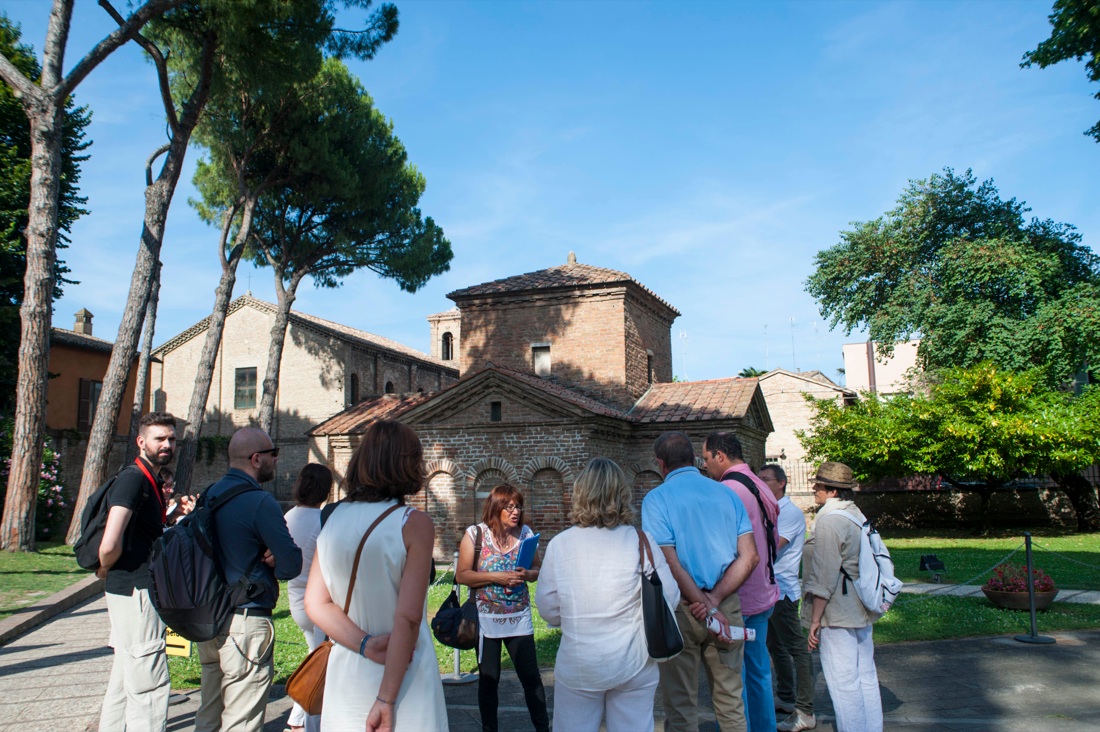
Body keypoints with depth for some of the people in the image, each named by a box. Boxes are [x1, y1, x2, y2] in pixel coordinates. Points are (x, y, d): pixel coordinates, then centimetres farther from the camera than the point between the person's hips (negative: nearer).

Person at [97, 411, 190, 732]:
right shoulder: (133, 478, -17)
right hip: (136, 590, -10)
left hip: (137, 591, 10)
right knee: (150, 687, -6)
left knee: (124, 681, 19)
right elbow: (110, 545, -27)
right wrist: (105, 570, -8)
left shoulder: (150, 481, 14)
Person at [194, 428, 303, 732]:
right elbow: (292, 565, -19)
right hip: (246, 623, -8)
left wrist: (258, 561, 2)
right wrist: (271, 563, 1)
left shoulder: (210, 495, 8)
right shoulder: (259, 501, -17)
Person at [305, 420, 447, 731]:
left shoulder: (334, 519, 1)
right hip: (402, 678, -4)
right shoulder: (414, 523, -15)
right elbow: (407, 618, -18)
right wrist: (387, 700, -15)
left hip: (345, 674, 5)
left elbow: (315, 603, -2)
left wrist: (365, 644, -11)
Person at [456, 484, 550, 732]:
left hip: (520, 618, 2)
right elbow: (462, 575, -10)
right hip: (487, 619, -2)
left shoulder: (525, 532, 0)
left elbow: (537, 570, 9)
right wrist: (497, 577, -20)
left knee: (531, 676, 4)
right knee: (488, 680, 10)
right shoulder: (475, 534, -8)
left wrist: (527, 575, -14)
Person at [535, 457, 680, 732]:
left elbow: (548, 609, -2)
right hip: (633, 665, 0)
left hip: (577, 668, 0)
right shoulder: (640, 541, -10)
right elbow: (669, 599, -8)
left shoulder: (559, 544, -7)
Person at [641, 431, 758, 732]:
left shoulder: (656, 499, -7)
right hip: (727, 604, 4)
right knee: (731, 701, 15)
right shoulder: (727, 493, 5)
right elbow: (749, 556, -2)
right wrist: (715, 599, -8)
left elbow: (670, 563, -16)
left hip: (681, 608, -4)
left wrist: (708, 607, -12)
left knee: (681, 706, 8)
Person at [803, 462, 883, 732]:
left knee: (843, 683, -3)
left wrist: (815, 620, -14)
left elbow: (824, 577, -19)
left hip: (837, 616, -9)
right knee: (866, 678, 14)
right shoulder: (858, 516, 12)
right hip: (861, 613, 9)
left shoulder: (829, 520, -16)